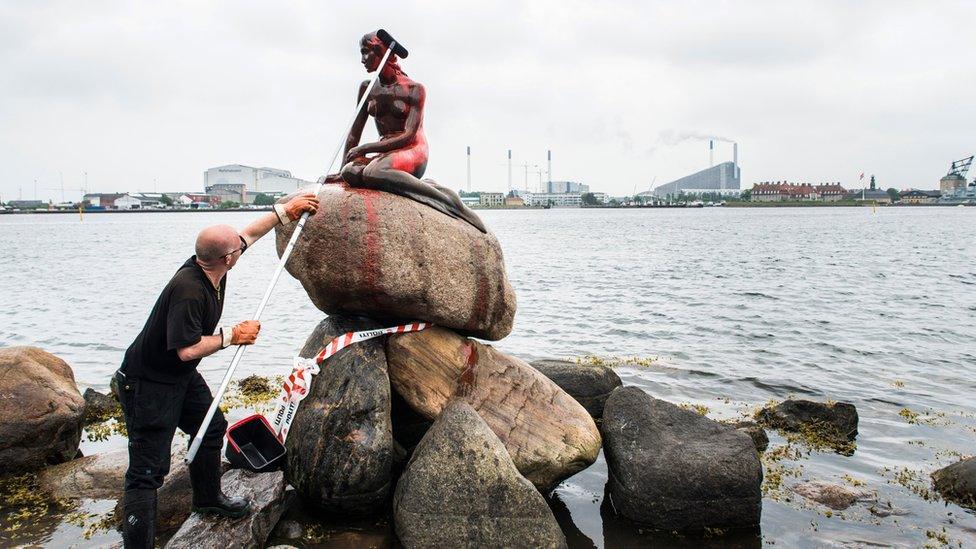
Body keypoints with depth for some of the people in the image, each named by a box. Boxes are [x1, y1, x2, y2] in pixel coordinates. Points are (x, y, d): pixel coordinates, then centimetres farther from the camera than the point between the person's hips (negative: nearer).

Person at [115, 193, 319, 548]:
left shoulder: (209, 266, -5)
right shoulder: (188, 290, -32)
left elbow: (249, 233, 11)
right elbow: (187, 349, -33)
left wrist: (285, 211, 15)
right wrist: (232, 336, -21)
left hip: (182, 377, 10)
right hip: (148, 384, -10)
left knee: (212, 428, 23)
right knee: (148, 470, -8)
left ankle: (208, 498, 44)